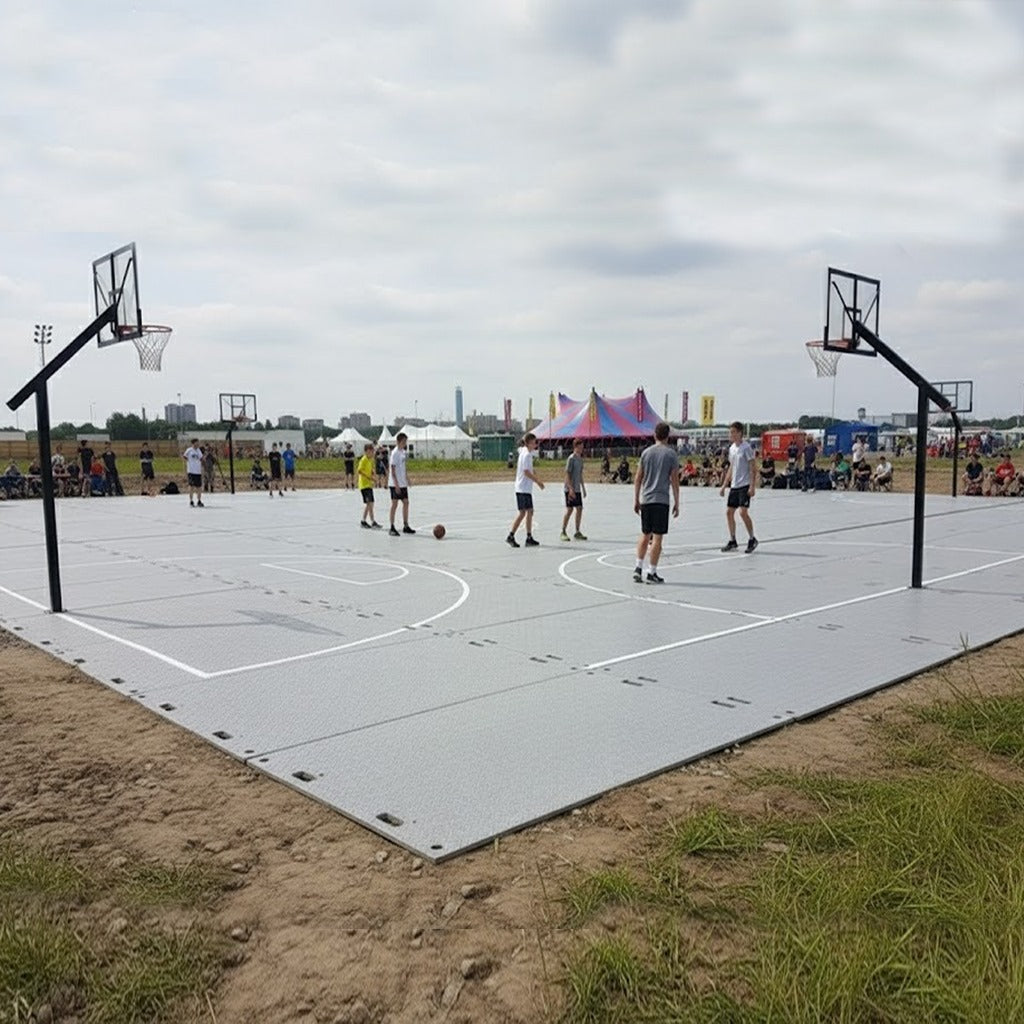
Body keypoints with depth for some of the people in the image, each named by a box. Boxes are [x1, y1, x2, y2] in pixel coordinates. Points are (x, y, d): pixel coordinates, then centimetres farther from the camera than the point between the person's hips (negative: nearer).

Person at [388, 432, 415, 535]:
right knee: (394, 504, -4)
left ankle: (406, 526, 19)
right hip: (396, 484, -8)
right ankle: (392, 528, 1)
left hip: (403, 484, 8)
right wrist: (396, 484, -21)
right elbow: (392, 469, -18)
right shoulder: (395, 453, -14)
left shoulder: (403, 452, 11)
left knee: (406, 503, 10)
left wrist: (407, 479, 18)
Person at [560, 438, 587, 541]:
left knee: (579, 509, 5)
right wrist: (571, 489, -22)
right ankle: (563, 532, 1)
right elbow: (567, 474, -16)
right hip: (570, 489, -8)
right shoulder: (571, 458, -11)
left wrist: (583, 488, 20)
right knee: (569, 509, -7)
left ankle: (577, 532, 11)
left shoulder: (580, 459, 14)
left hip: (577, 489, 8)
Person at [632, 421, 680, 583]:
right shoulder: (671, 454, -2)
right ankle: (651, 573, 2)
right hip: (661, 501, -4)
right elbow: (674, 481, -3)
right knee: (657, 537, 0)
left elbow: (638, 478, 8)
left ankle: (638, 568, 10)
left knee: (645, 535, 15)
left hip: (645, 500, 4)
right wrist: (676, 503, 2)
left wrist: (636, 500, 14)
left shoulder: (646, 452, 7)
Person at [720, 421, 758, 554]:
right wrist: (724, 485, 17)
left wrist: (752, 486, -18)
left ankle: (752, 539, 3)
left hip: (744, 485, -8)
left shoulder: (746, 447, -10)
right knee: (729, 512, 5)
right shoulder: (732, 448, 12)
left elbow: (752, 467, -12)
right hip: (734, 485, 8)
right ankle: (732, 541, 14)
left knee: (743, 512, -13)